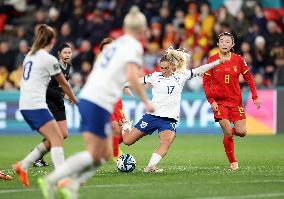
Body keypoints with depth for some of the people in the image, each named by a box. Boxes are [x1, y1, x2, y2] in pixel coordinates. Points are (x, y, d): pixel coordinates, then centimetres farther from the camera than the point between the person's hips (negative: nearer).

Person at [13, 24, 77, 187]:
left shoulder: (30, 56, 16)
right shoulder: (49, 59, -7)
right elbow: (63, 83, 5)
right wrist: (74, 99, 20)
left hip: (25, 105, 9)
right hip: (36, 105, -9)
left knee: (51, 140, 11)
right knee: (57, 138, -14)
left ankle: (23, 165, 8)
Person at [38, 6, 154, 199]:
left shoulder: (115, 44, 21)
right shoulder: (134, 46, -3)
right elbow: (131, 76, -18)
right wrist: (146, 101, -9)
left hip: (87, 98, 8)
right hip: (100, 103, -8)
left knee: (105, 154, 11)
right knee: (93, 155, -4)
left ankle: (71, 183, 0)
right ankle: (51, 180, -12)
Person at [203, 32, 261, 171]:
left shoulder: (238, 60, 0)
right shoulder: (212, 60, -4)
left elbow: (249, 78, 7)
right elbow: (206, 82, -1)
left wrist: (255, 97, 0)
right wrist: (211, 101, -10)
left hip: (236, 101, 2)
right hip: (219, 101, -2)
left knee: (241, 132, -7)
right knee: (228, 133, -12)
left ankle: (229, 132, 29)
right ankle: (233, 162, 2)